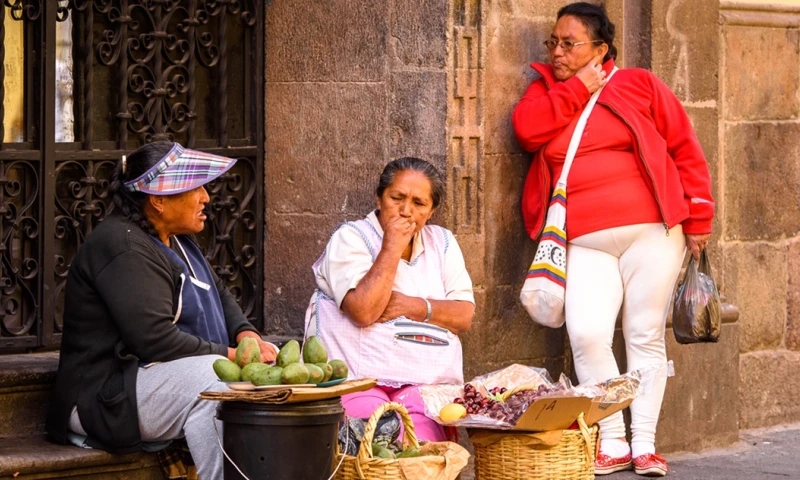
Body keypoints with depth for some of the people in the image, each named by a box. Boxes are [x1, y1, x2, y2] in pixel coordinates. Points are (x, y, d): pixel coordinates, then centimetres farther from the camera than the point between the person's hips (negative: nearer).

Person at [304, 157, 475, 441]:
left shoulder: (442, 242, 19)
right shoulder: (349, 238, 4)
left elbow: (465, 316, 9)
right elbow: (363, 311, -12)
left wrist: (414, 307, -7)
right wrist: (391, 247, -7)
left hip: (427, 383, 3)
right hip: (359, 381, -3)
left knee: (422, 446, -28)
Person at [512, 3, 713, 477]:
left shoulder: (639, 85, 5)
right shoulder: (547, 90, 14)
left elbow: (686, 152, 6)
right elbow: (527, 128, -8)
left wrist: (697, 219, 2)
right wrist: (579, 88, -5)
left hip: (651, 232, -1)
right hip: (587, 244, 1)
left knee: (646, 336, 1)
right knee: (587, 335, -15)